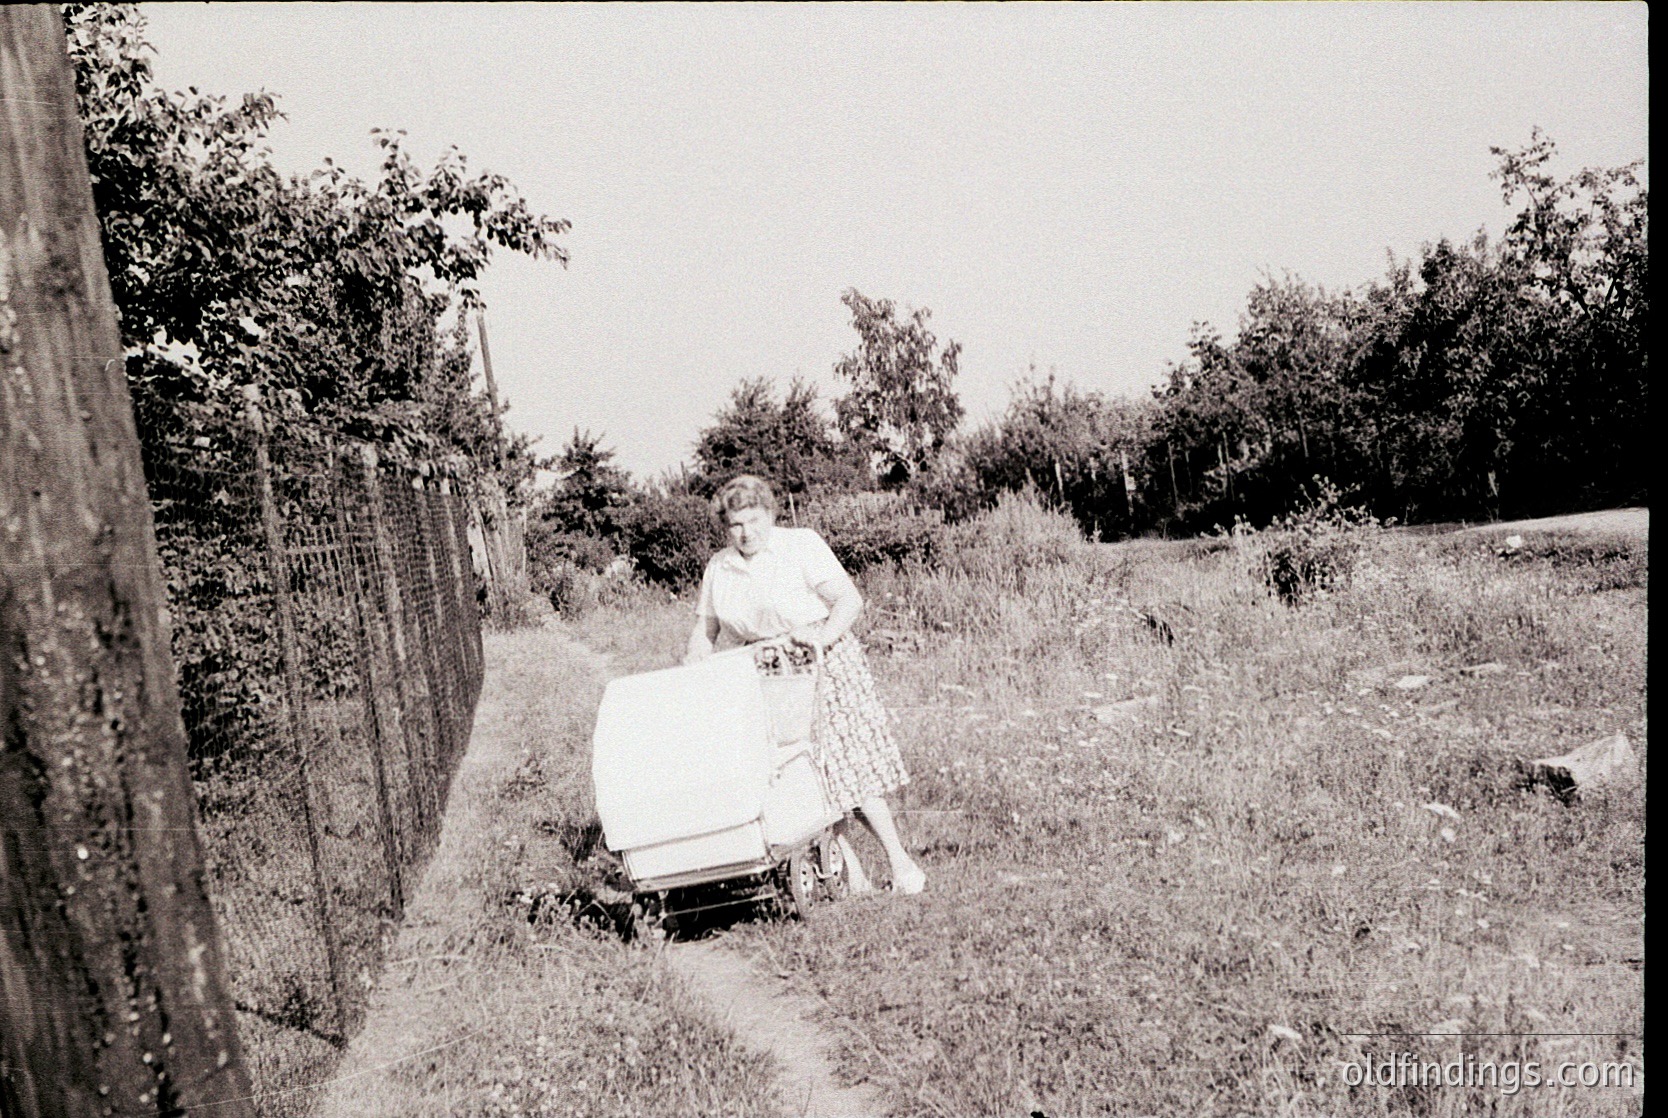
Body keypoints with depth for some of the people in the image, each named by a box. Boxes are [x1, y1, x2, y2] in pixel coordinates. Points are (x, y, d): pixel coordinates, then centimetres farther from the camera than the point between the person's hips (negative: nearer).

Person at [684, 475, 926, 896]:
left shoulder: (801, 545, -6)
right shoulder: (718, 568, 9)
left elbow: (849, 599, -13)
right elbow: (705, 629, 14)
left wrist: (824, 635, -31)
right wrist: (689, 672, -4)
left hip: (824, 667, -4)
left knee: (851, 766, -6)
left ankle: (902, 866, 8)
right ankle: (851, 874, 13)